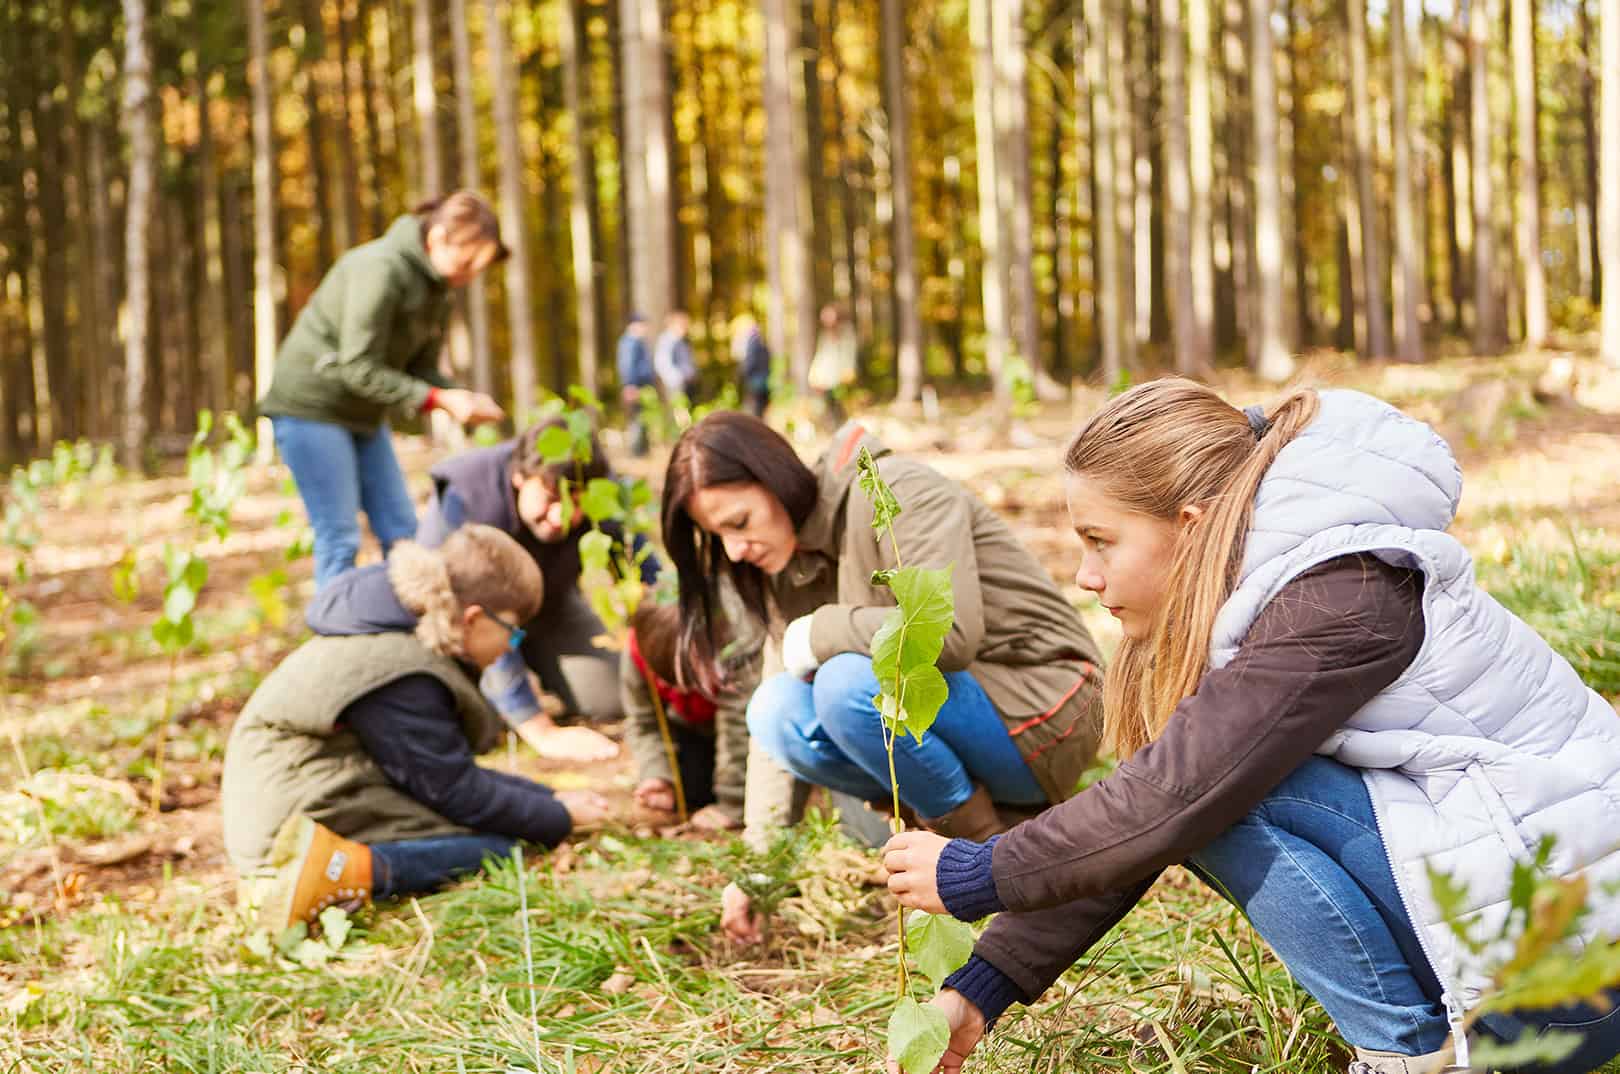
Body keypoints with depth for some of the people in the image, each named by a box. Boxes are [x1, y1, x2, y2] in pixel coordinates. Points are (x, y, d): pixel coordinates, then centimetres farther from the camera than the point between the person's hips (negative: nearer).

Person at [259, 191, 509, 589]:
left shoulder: (437, 288, 4)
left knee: (403, 533, 5)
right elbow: (359, 369, -25)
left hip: (363, 415, 9)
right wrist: (440, 400, -27)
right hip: (311, 407, -9)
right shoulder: (381, 269, -23)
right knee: (339, 538, -9)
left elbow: (421, 368, 5)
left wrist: (464, 401, -15)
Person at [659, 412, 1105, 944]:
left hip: (1041, 714, -8)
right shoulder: (792, 564, 6)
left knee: (848, 682, -31)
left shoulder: (900, 492, -17)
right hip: (949, 709, 8)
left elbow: (949, 631, -33)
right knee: (775, 710, -12)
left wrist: (818, 634, -19)